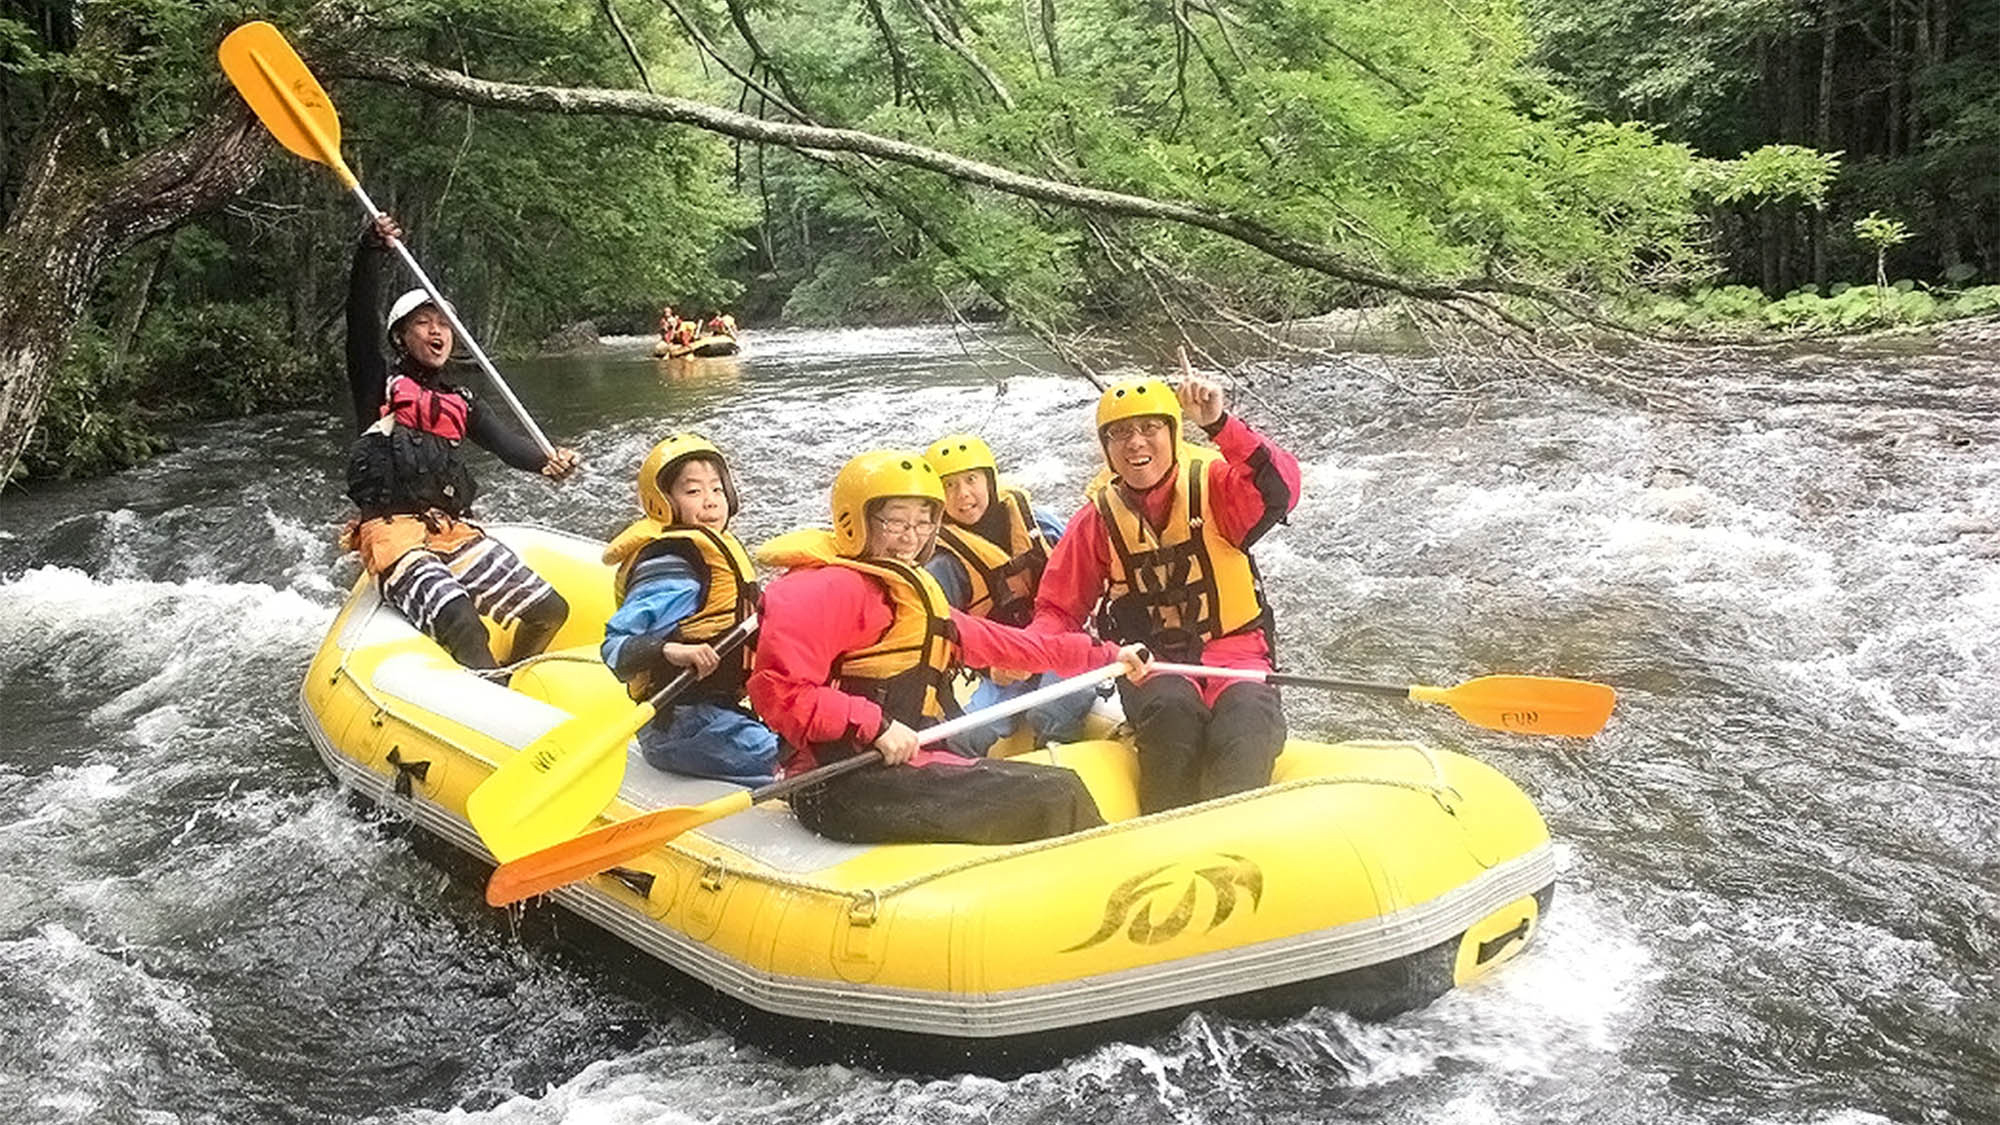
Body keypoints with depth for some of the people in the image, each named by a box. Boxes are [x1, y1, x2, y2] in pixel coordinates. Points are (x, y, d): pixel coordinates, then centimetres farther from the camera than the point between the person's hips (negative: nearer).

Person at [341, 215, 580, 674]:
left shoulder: (462, 404, 20)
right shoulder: (380, 385, 8)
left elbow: (505, 442, 2)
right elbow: (361, 321, -8)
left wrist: (547, 461, -20)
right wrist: (372, 249, -21)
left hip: (455, 531, 6)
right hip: (392, 531, -6)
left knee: (549, 610, -3)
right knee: (464, 629, -31)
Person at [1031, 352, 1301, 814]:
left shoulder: (1212, 485, -3)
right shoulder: (1098, 519, 3)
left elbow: (1279, 489, -25)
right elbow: (1059, 607, 8)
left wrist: (1219, 424, -37)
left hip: (1233, 651, -1)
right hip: (1150, 663, 1)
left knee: (1248, 721, -33)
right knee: (1173, 707, -33)